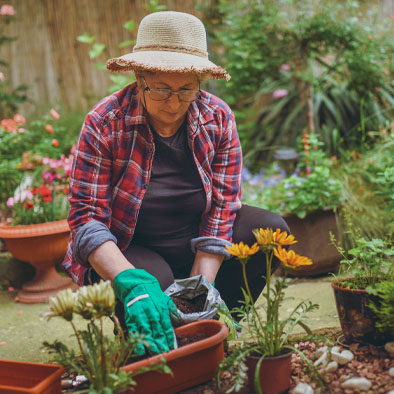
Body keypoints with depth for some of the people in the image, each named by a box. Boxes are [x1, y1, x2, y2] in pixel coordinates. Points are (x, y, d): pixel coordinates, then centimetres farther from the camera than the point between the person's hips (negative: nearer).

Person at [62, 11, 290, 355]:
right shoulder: (106, 123, -20)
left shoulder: (218, 118, -11)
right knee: (153, 283, -36)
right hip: (127, 252, -3)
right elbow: (86, 217, -25)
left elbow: (222, 206, -14)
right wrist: (133, 283, -41)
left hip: (197, 246, 4)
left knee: (271, 229, -17)